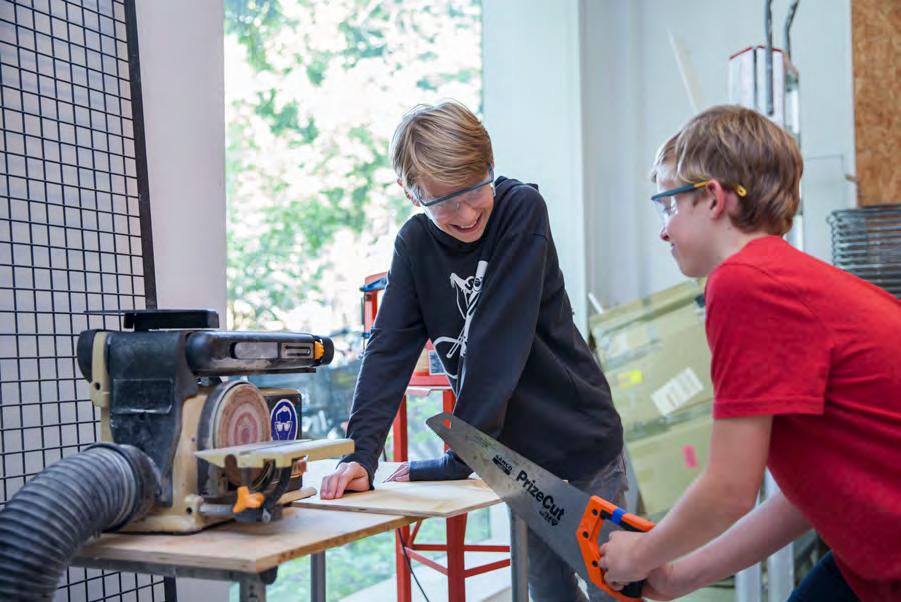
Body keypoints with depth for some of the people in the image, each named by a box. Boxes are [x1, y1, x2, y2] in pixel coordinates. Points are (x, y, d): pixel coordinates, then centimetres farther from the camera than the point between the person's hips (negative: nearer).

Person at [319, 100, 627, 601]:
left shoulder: (522, 209, -17)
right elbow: (390, 350, -9)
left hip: (583, 447, -3)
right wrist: (361, 454, -22)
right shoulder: (415, 244, -3)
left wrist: (459, 460, -22)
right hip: (517, 457, 4)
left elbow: (497, 344, -22)